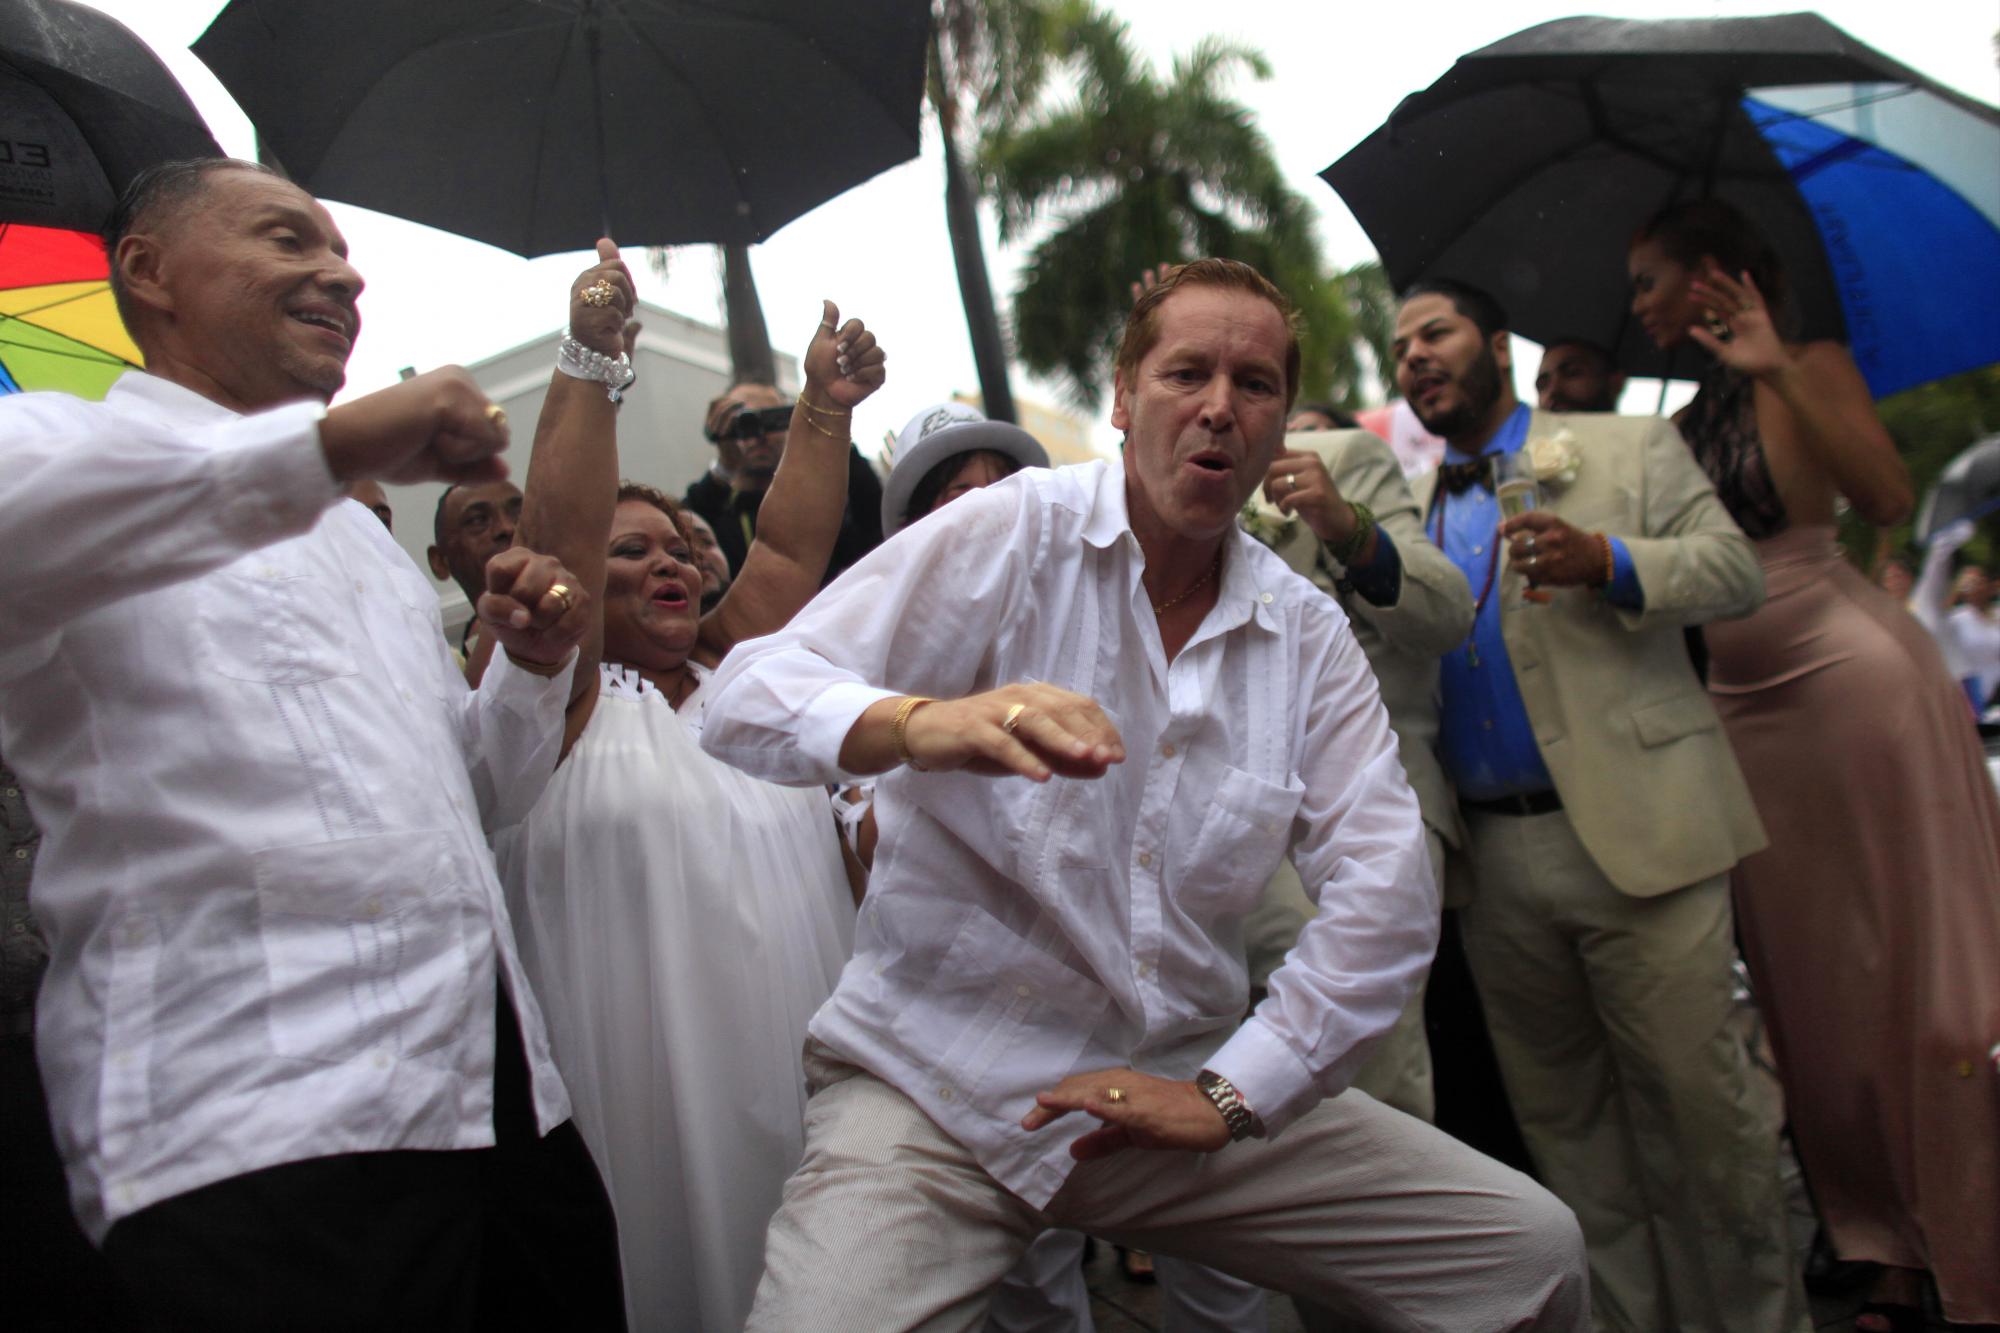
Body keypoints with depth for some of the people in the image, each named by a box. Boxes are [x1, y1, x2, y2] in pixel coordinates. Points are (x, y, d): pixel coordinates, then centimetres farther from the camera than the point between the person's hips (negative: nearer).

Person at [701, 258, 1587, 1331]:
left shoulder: (1308, 635, 6)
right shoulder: (1008, 536, -6)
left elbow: (1386, 893, 0)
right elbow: (748, 698, -16)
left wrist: (1230, 1092, -9)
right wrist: (923, 723, -37)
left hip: (1180, 1088, 5)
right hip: (936, 1080, -4)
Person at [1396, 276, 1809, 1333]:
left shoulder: (1629, 449, 8)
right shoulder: (1412, 510, 18)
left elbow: (1736, 568, -1)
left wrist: (1609, 562, -19)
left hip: (1635, 836, -3)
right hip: (1493, 859, 4)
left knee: (1695, 1099, -1)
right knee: (1562, 1120, 9)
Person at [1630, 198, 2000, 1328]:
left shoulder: (1812, 370, -2)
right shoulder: (1683, 427, 14)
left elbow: (1888, 497, -19)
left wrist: (1779, 372, -20)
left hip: (1857, 676, -7)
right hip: (1745, 706, 7)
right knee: (1814, 984, 9)